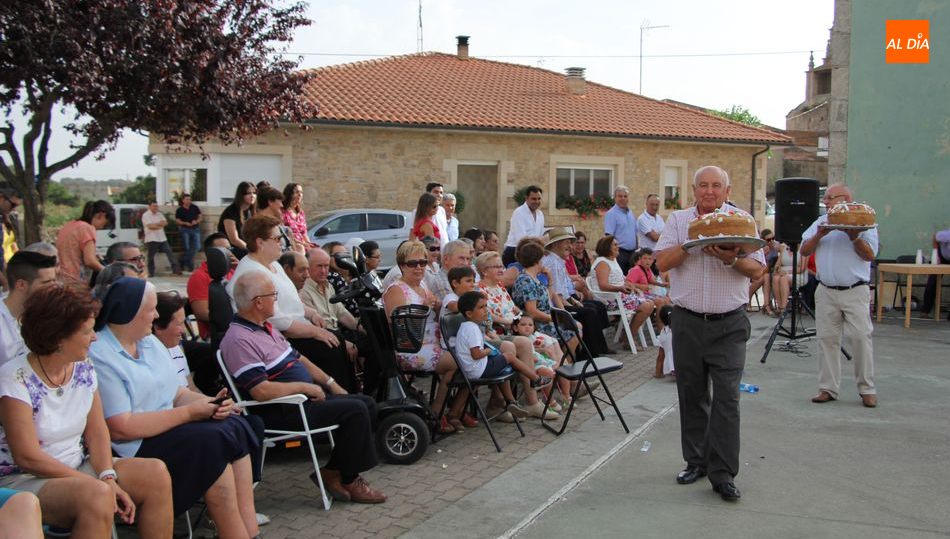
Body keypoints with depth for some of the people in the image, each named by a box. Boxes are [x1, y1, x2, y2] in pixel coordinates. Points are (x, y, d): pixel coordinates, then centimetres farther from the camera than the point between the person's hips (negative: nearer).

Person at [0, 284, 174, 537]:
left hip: (77, 468, 7)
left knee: (156, 473, -13)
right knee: (97, 494, -35)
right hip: (25, 480, -7)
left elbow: (96, 432, 4)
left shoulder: (84, 369, 4)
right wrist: (99, 483, -20)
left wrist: (109, 478, -14)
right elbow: (28, 457, -18)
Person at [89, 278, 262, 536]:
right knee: (213, 443, -25)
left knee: (236, 426, -13)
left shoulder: (150, 342, 14)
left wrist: (209, 403, -7)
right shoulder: (99, 357, -15)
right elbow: (121, 428, -21)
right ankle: (238, 533, -13)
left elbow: (177, 393, 15)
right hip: (135, 449, -8)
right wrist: (189, 412, -17)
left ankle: (249, 529, -14)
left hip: (171, 427, 8)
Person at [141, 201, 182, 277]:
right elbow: (150, 226, -17)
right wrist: (160, 224, -7)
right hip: (152, 239, -5)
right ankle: (151, 272, 12)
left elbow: (165, 223, 3)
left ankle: (176, 268, -3)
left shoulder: (160, 214, 14)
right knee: (151, 256, 2)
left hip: (162, 238, 5)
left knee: (169, 252, -3)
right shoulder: (145, 215, -5)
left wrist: (155, 225, -13)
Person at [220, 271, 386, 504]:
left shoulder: (265, 327, 14)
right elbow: (261, 391, -27)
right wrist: (305, 386, -17)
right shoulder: (239, 340, -20)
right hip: (281, 413, -10)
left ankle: (332, 472, 6)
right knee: (355, 411, -20)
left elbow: (298, 358, 21)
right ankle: (349, 482, -4)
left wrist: (329, 383, 13)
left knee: (367, 404, 3)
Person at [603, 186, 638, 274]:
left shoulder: (631, 213, 16)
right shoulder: (611, 214, -8)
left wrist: (637, 250, 16)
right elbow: (609, 236, -14)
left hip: (632, 252, 7)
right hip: (619, 253, -7)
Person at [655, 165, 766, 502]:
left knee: (727, 398, -5)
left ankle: (723, 474, 2)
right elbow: (662, 262, -4)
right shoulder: (679, 220, 7)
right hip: (687, 322, 2)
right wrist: (691, 242, -15)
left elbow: (757, 270, -1)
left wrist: (731, 259, -20)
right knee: (691, 395, 10)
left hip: (729, 325, -1)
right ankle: (696, 462, 24)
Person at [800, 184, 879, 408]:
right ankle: (828, 388, 11)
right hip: (826, 292, 4)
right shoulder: (821, 222, 14)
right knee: (827, 339, 4)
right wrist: (819, 235, -9)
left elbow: (870, 255, -6)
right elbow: (804, 251, 6)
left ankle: (867, 389, 7)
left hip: (856, 291, -3)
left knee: (861, 338, -4)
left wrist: (853, 236, -17)